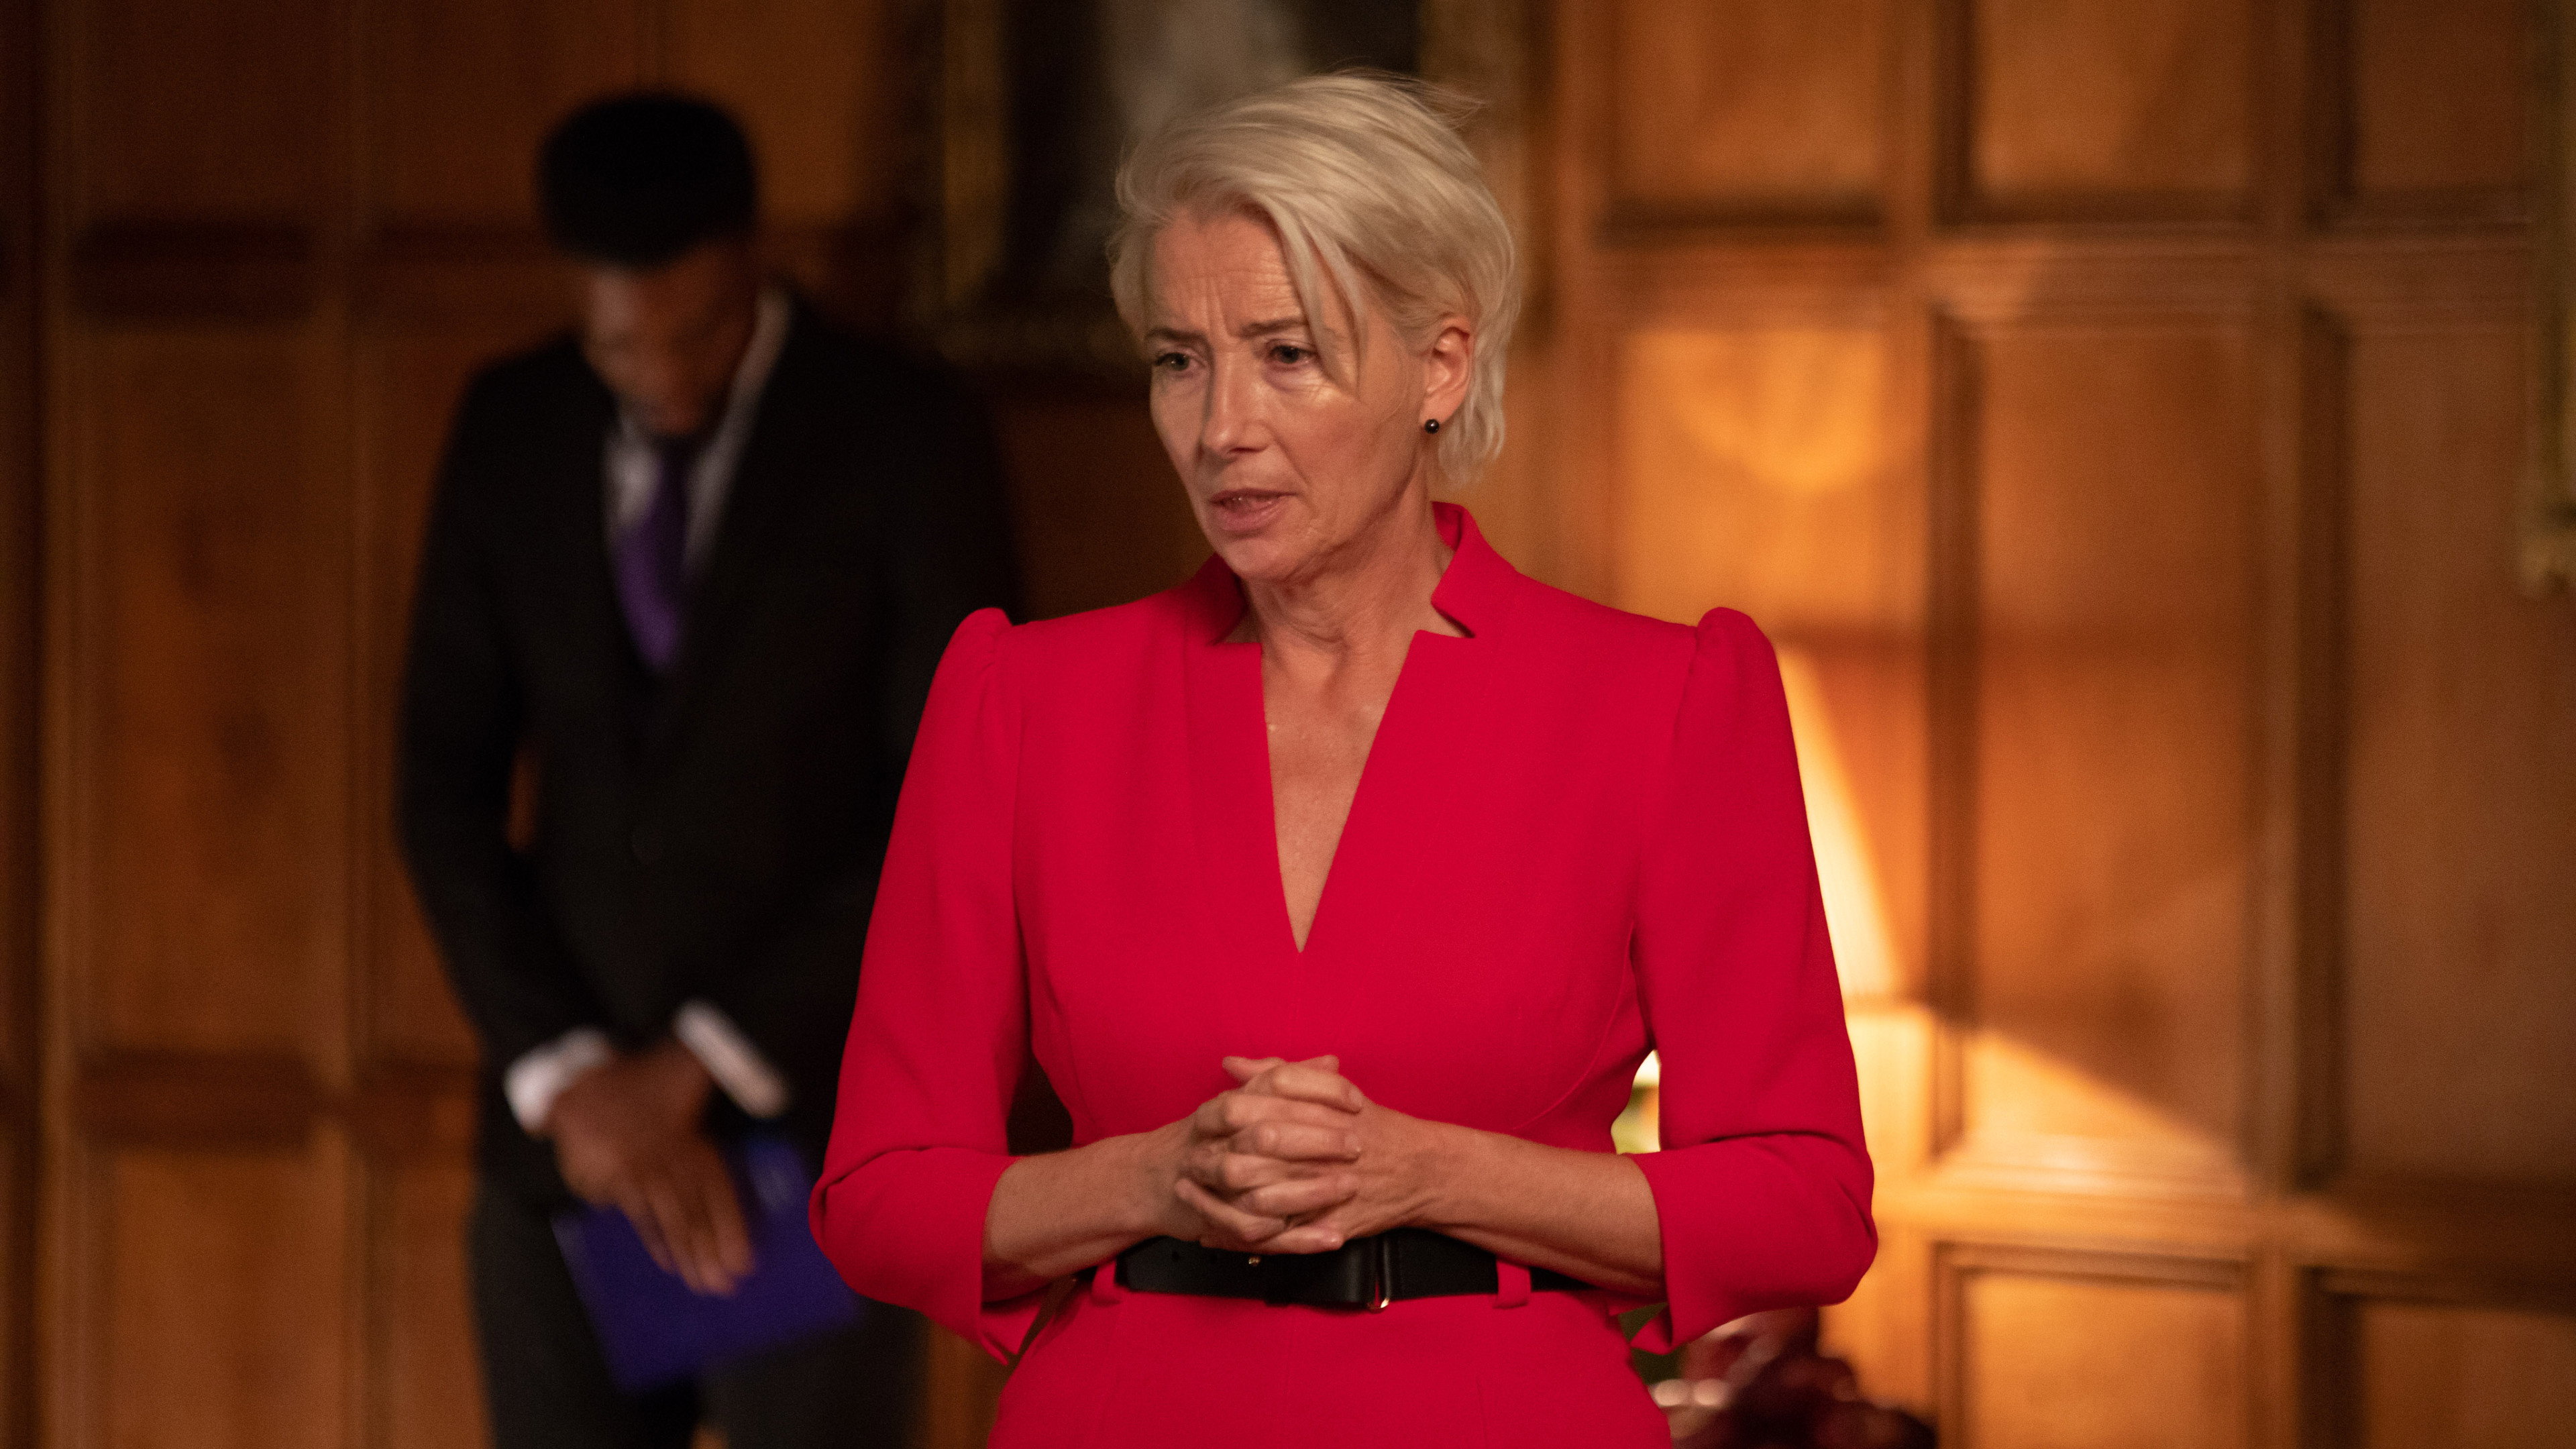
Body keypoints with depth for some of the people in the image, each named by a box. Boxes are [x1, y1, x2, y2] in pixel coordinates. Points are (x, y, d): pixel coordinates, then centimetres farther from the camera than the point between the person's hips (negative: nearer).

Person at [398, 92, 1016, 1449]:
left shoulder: (908, 440, -8)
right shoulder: (509, 431, 3)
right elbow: (446, 789, 4)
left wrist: (701, 1069, -15)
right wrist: (564, 1080, -9)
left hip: (813, 1125, -3)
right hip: (567, 1135, 3)